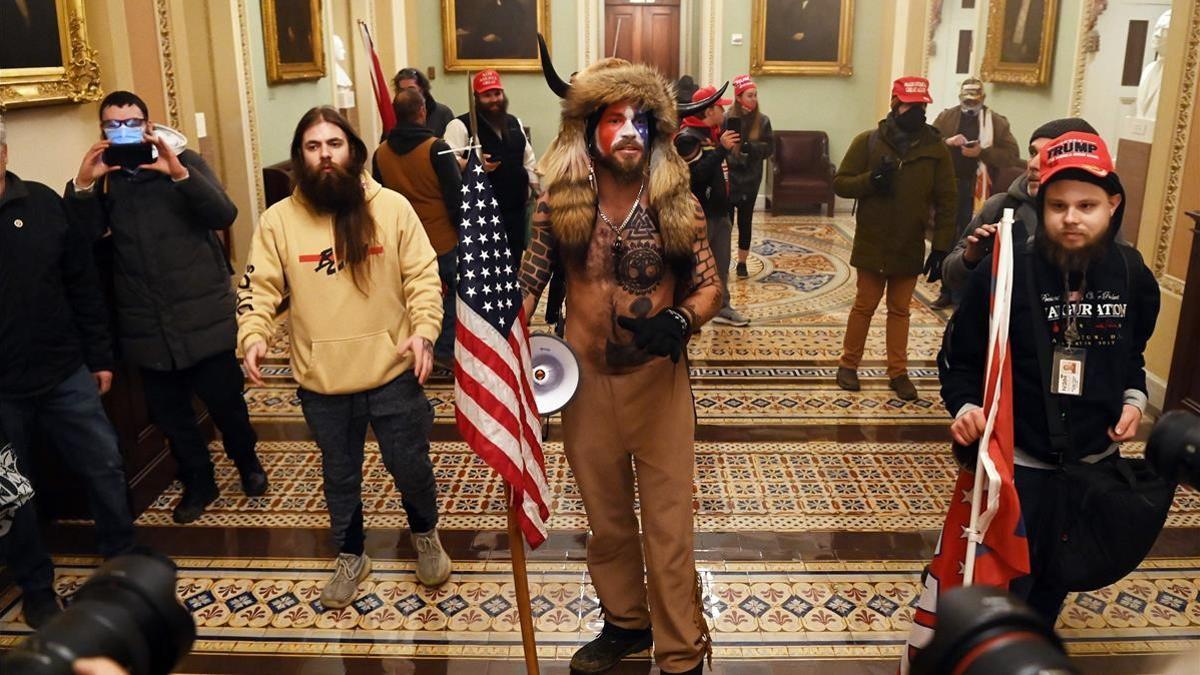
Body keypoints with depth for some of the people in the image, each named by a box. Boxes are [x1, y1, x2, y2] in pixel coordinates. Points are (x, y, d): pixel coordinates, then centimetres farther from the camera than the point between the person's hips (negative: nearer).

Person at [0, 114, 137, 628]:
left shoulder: (43, 203, -1)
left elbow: (82, 285, 4)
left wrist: (100, 355, 5)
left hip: (65, 373, 2)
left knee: (105, 468, 10)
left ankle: (123, 557, 32)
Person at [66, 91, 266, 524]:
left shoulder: (185, 163, 0)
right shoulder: (103, 178, 7)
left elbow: (224, 215, -15)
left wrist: (179, 172, -29)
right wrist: (83, 184, -21)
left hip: (204, 316, -3)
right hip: (147, 325, 3)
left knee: (224, 399, 6)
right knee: (168, 412, 11)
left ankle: (247, 461, 34)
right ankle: (197, 483, 31)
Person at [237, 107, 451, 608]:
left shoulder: (392, 208, -6)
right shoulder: (279, 220, -3)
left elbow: (423, 277, -5)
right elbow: (259, 286, -2)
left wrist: (424, 330, -18)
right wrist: (253, 337, -19)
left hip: (392, 373, -1)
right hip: (321, 381, 1)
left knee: (411, 467, 13)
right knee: (340, 476, 18)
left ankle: (425, 535, 43)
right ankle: (350, 556, 41)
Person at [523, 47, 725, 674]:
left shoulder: (677, 206, -7)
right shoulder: (558, 205, -6)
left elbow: (708, 285, -2)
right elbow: (528, 281, 1)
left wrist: (679, 322, -22)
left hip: (659, 378, -1)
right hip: (586, 380, 2)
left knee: (668, 521, 4)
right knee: (606, 517, 18)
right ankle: (625, 621, 40)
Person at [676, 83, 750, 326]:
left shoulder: (714, 133, 14)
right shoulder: (688, 137, -16)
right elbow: (697, 173, -28)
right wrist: (722, 149, -28)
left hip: (719, 211, 9)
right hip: (700, 214, -9)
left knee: (722, 264, 17)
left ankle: (722, 308, 29)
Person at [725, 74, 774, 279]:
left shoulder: (763, 121, 0)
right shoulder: (727, 119, -8)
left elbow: (769, 148, -1)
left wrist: (750, 147, -17)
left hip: (750, 180, 2)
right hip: (728, 178, -2)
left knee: (745, 222, 10)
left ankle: (742, 263, 20)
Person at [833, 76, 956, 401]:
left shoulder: (936, 148, -3)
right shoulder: (868, 141, -6)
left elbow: (946, 202, -2)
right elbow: (840, 183, -3)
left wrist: (941, 248, -6)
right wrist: (870, 180, -23)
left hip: (910, 247, 2)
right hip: (872, 244, -1)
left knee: (900, 309, 12)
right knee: (865, 306, 9)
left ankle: (898, 372, 21)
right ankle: (848, 364, 24)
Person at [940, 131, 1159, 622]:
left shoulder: (1131, 274, -4)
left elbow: (1133, 353, 15)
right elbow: (960, 356, -9)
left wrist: (1134, 399, -2)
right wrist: (965, 406, -26)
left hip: (1097, 459, 5)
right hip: (1017, 461, -5)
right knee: (1004, 583, 0)